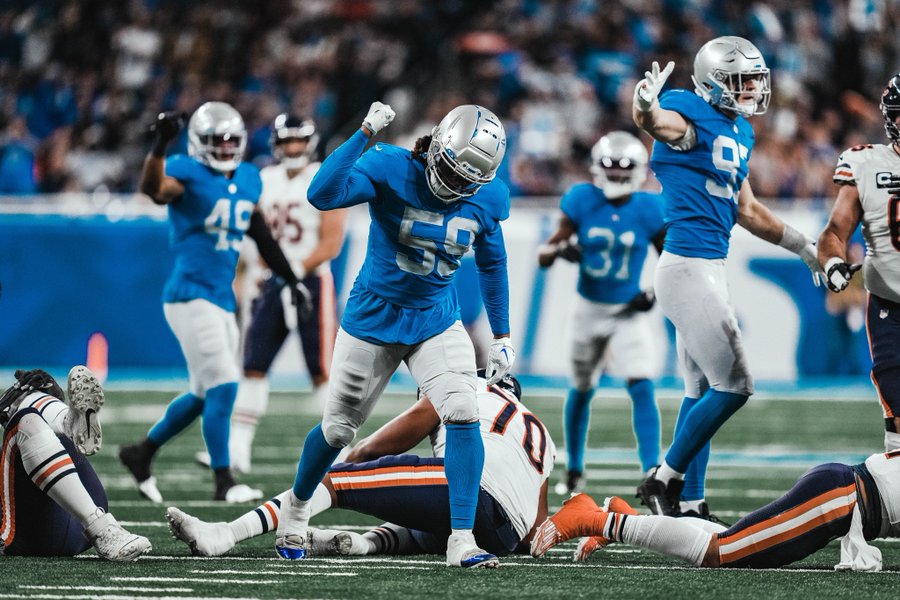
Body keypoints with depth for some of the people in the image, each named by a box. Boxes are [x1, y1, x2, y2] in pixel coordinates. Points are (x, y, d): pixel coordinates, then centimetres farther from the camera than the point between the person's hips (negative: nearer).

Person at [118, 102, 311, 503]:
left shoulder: (248, 179, 12)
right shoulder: (188, 173, -10)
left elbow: (260, 235, 23)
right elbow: (153, 189, -32)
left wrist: (291, 278, 26)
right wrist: (161, 146, -48)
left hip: (222, 301, 8)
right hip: (190, 296, -8)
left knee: (204, 395, 12)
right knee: (223, 387, -11)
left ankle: (141, 454, 28)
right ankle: (224, 482, -4)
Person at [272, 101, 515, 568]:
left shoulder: (487, 198, -9)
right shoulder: (391, 170, -21)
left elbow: (492, 265, 8)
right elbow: (322, 195, -35)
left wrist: (501, 336, 10)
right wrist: (364, 134, -40)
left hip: (436, 320, 2)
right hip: (374, 315, -2)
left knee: (463, 415, -18)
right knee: (338, 428, 10)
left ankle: (462, 542, -13)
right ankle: (296, 507, 39)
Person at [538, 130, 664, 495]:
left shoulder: (649, 211, -11)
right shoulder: (582, 202, -11)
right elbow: (545, 255, -9)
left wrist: (655, 293, -14)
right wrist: (559, 250, -32)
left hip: (628, 314, -1)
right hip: (589, 310, 1)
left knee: (642, 389, -18)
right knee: (581, 390, 16)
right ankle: (574, 471, 34)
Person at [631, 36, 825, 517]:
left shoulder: (738, 132, 16)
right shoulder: (691, 116, -11)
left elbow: (747, 211, 26)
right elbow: (658, 122, -37)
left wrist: (802, 247, 32)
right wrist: (645, 107, -60)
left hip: (708, 270, 10)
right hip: (687, 266, -10)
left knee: (702, 391, 13)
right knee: (732, 384, -9)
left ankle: (689, 503, 19)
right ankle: (664, 481, 1)